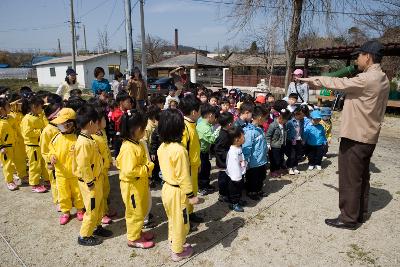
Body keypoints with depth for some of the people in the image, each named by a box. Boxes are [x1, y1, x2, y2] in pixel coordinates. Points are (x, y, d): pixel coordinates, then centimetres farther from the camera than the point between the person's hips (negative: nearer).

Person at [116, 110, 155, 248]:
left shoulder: (138, 144, 3)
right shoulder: (128, 148, -27)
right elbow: (129, 171, -31)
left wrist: (149, 165, 2)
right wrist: (146, 169, -21)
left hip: (140, 184, 9)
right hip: (132, 186, -9)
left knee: (141, 211, 23)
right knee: (135, 212, 8)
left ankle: (137, 232, 41)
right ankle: (133, 239, 27)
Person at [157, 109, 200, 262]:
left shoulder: (162, 147, -2)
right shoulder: (179, 150, -27)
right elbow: (183, 176, -23)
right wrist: (191, 195, -14)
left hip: (167, 187, 8)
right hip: (177, 191, -8)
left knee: (172, 219, 26)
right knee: (180, 222, 12)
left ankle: (174, 242, 46)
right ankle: (178, 252, 29)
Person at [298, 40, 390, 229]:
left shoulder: (367, 78, -20)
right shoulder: (381, 79, 10)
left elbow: (338, 83, -15)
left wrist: (312, 79, -2)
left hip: (355, 137, -10)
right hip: (368, 136, 10)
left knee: (350, 179, 0)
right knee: (361, 176, 18)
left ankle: (349, 218, 11)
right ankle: (361, 213, 30)